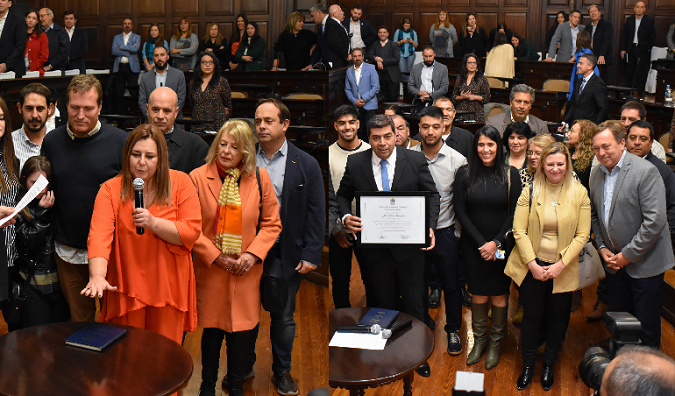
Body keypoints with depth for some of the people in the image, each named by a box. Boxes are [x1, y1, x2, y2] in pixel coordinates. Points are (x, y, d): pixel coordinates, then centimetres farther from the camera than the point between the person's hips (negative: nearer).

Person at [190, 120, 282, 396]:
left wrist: (253, 254, -8)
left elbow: (272, 223, 4)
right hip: (210, 269, -1)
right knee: (212, 329, 9)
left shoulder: (259, 179, 1)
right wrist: (215, 256, -9)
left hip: (246, 272, 1)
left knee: (242, 330, 6)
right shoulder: (198, 178, -3)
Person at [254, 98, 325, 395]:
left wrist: (311, 255, -7)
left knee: (283, 317, 12)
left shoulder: (306, 165, -2)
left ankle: (282, 370, 30)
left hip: (287, 253, -1)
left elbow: (316, 214, -2)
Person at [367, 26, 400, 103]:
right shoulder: (374, 45, 15)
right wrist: (377, 60, -17)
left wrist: (382, 61, -12)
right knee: (385, 98, 2)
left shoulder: (394, 45, 5)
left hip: (392, 76, -2)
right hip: (380, 76, 2)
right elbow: (369, 56, 2)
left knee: (393, 98, -6)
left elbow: (397, 59, -7)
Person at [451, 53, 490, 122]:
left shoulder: (482, 78, 4)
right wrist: (461, 97, -8)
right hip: (461, 112, 2)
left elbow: (487, 98, 2)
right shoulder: (460, 78, 10)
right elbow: (453, 97, 11)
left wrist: (475, 97, -11)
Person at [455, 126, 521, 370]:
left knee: (499, 295, 7)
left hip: (501, 246, 0)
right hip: (473, 246, 1)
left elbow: (514, 213, -4)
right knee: (478, 294, 8)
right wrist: (480, 243, -9)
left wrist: (496, 242, -13)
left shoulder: (510, 175, -3)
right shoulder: (465, 175, -2)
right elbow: (460, 212, -3)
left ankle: (496, 342, 24)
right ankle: (479, 340, 26)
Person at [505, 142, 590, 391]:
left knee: (557, 318, 11)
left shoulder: (579, 193, -3)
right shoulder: (530, 191, -4)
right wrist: (532, 264, -13)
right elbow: (519, 231, -5)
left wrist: (560, 265, -13)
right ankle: (527, 366, 25)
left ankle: (548, 366, 31)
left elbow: (582, 235, -5)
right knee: (531, 315, 8)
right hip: (532, 267, 0)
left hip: (563, 270, 0)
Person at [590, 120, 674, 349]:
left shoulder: (646, 171, -18)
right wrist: (602, 247, 2)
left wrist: (628, 255, -18)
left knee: (646, 325, 4)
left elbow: (655, 220, -22)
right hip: (616, 261, 6)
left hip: (644, 262, -6)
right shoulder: (596, 173, 5)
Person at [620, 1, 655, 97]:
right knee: (629, 71, 5)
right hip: (631, 49, 2)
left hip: (643, 50, -2)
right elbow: (623, 35, 9)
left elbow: (652, 37, 1)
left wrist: (648, 48, -6)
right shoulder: (629, 20, 8)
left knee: (642, 71, 0)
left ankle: (641, 91, 9)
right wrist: (622, 49, 2)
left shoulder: (649, 20, 1)